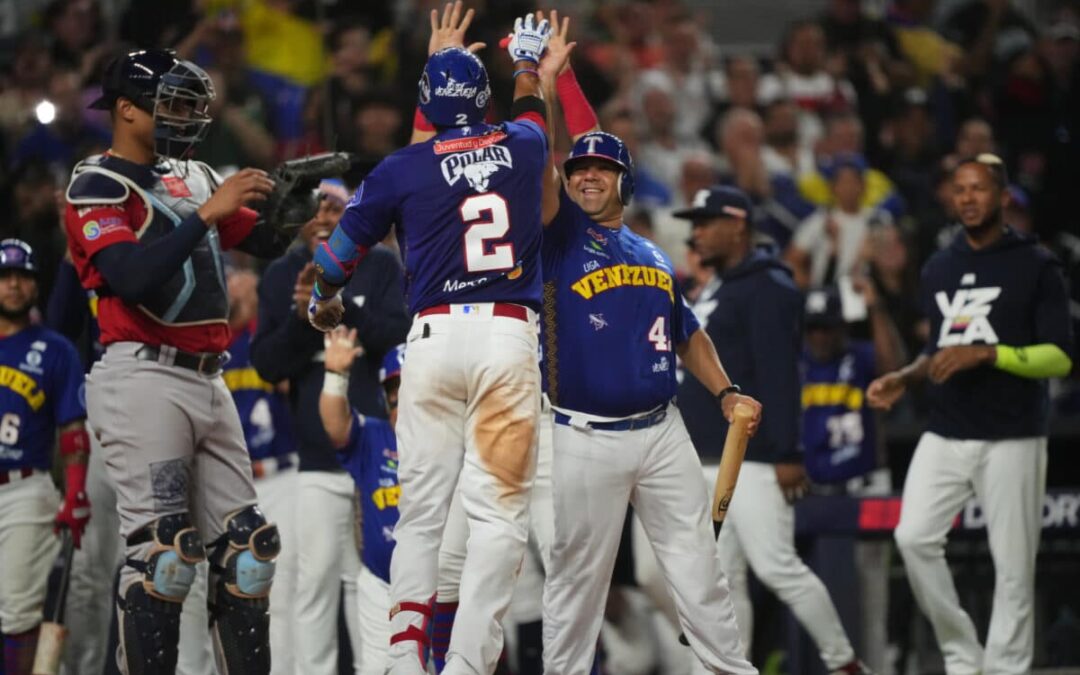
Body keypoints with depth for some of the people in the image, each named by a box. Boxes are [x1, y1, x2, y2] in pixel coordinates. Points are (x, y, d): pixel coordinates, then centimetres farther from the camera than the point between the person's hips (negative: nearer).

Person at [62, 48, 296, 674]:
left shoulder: (192, 177, 18)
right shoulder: (97, 187, -6)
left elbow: (266, 242, 20)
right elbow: (132, 279, -21)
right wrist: (207, 213, -22)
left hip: (207, 382, 8)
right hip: (145, 380, -8)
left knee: (245, 547, 5)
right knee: (164, 549, -15)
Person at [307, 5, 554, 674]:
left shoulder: (402, 168, 3)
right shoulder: (520, 147, 7)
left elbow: (340, 251, 14)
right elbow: (531, 111, 33)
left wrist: (325, 302, 36)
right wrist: (527, 59, 55)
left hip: (434, 337, 1)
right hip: (508, 336, -1)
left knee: (421, 511, 8)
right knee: (500, 511, -3)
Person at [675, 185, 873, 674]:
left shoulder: (766, 288, -10)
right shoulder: (712, 291, 19)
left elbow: (779, 376, -18)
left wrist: (787, 455, -23)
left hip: (753, 460, -10)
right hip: (709, 461, 10)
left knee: (775, 566, -11)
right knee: (722, 578, 6)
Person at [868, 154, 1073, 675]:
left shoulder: (1036, 266, -2)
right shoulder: (938, 270, 14)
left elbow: (1060, 357, -8)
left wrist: (987, 354, -19)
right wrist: (904, 378, 8)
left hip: (1012, 439, -5)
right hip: (945, 436, 5)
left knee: (1013, 565, -4)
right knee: (914, 537, -10)